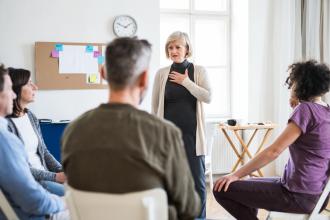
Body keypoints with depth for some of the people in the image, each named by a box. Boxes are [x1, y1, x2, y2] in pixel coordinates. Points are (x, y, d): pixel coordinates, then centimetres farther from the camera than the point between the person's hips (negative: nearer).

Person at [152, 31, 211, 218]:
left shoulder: (199, 71, 3)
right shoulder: (161, 73, 4)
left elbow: (208, 97, -10)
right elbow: (155, 107, 7)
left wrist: (186, 82, -12)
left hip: (192, 133, -1)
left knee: (197, 181, 2)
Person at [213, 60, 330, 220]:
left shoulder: (305, 109, -16)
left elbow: (274, 151, -19)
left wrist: (237, 175, -14)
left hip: (299, 195, -10)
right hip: (316, 193, 10)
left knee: (221, 189, -9)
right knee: (248, 186, 29)